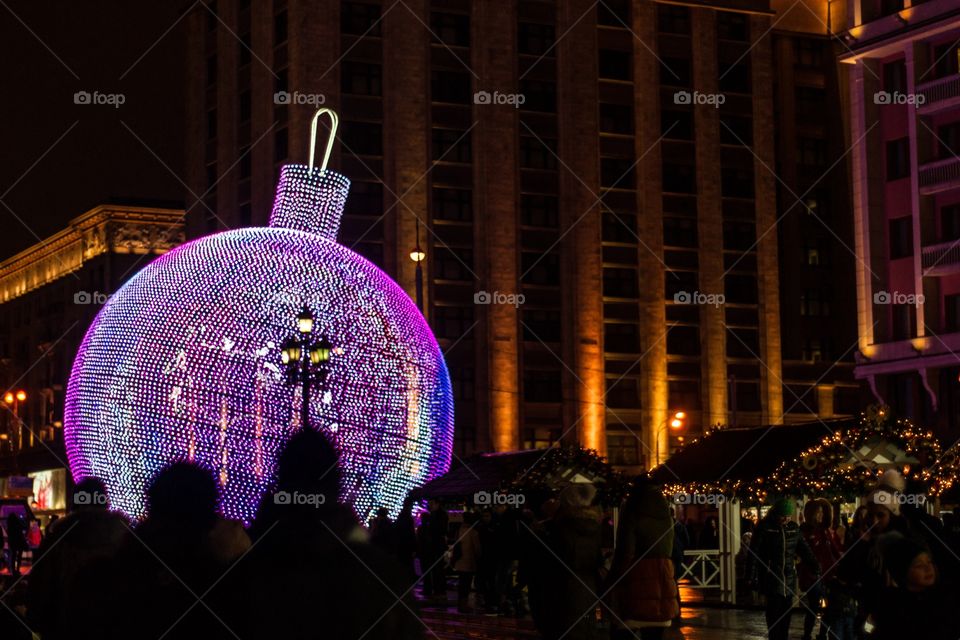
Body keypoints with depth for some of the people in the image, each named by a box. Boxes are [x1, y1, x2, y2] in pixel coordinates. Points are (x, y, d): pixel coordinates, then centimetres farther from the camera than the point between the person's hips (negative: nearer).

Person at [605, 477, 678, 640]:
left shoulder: (633, 516, -10)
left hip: (637, 578, -6)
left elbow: (625, 553, -13)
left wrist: (612, 585, -9)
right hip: (662, 578, 6)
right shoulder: (665, 517, 9)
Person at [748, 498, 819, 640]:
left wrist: (816, 569, 0)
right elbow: (754, 552, -7)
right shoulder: (764, 527, -6)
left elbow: (805, 550, 8)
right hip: (771, 577, -4)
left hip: (789, 577, 4)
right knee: (774, 613, -6)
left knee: (786, 611, 5)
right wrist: (754, 576, -11)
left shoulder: (793, 528, 7)